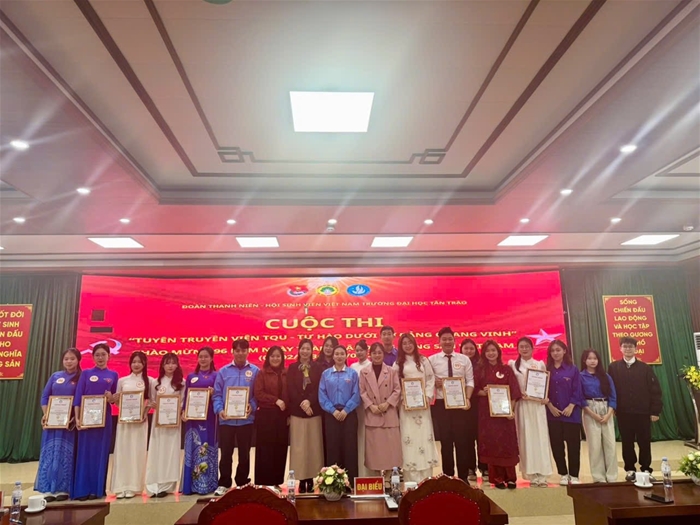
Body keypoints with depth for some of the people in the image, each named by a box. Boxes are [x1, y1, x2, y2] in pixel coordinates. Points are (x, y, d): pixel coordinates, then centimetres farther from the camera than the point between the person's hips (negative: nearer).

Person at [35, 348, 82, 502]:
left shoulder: (81, 378, 0)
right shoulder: (55, 376, 9)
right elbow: (45, 396, 10)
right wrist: (45, 414, -3)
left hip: (70, 421, -3)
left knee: (66, 454, 0)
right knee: (49, 452, 3)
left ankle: (63, 489, 7)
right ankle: (48, 489, 9)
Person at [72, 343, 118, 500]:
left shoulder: (113, 375, 8)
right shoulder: (86, 373, 4)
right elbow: (78, 397, 0)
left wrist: (112, 398, -10)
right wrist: (77, 418, -9)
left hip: (104, 418, 1)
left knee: (101, 452, 4)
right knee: (85, 452, 1)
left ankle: (97, 489, 12)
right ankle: (82, 489, 9)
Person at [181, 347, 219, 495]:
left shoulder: (215, 376, 2)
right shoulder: (191, 376, 12)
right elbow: (186, 396, 10)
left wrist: (213, 394, -21)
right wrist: (184, 412, -3)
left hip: (208, 417, -3)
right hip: (192, 417, 3)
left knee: (207, 448, 0)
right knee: (192, 449, 4)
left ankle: (207, 484, 9)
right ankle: (191, 484, 12)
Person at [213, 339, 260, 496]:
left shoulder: (255, 371, 1)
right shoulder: (223, 371, 3)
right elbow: (217, 394, 2)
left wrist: (252, 406, -16)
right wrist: (219, 409, -13)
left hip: (246, 419, 0)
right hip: (226, 419, 0)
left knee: (244, 454, 11)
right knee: (226, 454, 7)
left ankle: (243, 483, 25)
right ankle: (224, 484, 20)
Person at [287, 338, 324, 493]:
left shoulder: (317, 367, 6)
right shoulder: (292, 368, 7)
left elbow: (319, 388, -2)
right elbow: (290, 390, 0)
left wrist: (309, 401, -16)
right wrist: (301, 403, -13)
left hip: (314, 411, 0)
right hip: (296, 412, 0)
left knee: (313, 446, 2)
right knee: (299, 447, 0)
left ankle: (311, 479, 11)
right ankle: (302, 480, 8)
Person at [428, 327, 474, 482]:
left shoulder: (464, 359, 5)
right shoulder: (432, 360, 2)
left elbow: (470, 381, 2)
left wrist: (468, 398, -11)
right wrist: (435, 383, -17)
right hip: (441, 404, 0)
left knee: (462, 440, 5)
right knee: (446, 441, 8)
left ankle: (463, 477, 17)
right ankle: (448, 477, 21)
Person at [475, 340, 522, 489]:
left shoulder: (506, 369, 4)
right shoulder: (480, 370, 5)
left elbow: (514, 391, 0)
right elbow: (475, 390, 4)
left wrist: (511, 410, -9)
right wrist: (483, 392, -18)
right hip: (486, 412, 0)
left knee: (507, 443, 1)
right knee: (491, 443, 1)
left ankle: (510, 477, 10)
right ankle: (497, 477, 10)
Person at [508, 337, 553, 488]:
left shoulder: (540, 365, 10)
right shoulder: (512, 364, 5)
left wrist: (546, 398, -7)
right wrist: (519, 394, -15)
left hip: (538, 405, 1)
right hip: (522, 405, -1)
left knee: (540, 437, -1)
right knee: (526, 438, 0)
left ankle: (542, 474, 4)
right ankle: (532, 474, 5)